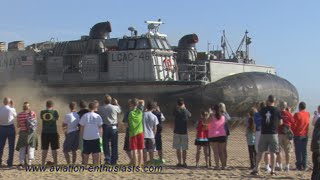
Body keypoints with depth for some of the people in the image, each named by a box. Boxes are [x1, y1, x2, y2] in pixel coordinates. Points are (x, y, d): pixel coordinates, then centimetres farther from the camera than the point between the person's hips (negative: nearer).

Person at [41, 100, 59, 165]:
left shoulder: (42, 112, -2)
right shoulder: (55, 112, -7)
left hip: (44, 133, 2)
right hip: (53, 132, -2)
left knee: (44, 149, 8)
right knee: (54, 149, 5)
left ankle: (43, 164, 12)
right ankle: (55, 163, 9)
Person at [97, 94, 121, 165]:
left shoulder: (100, 109, -3)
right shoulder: (115, 107, -5)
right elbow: (119, 111, 16)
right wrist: (116, 103, 26)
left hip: (105, 127, 0)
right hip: (114, 127, 0)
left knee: (106, 144, 8)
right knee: (114, 145, 7)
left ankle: (107, 159, 1)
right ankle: (113, 160, 10)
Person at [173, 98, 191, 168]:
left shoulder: (176, 111, -7)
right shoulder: (186, 111, -4)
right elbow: (190, 115, 17)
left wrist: (177, 107, 14)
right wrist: (185, 108, 22)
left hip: (177, 132, 0)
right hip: (184, 132, 1)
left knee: (178, 149, 6)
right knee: (184, 149, 6)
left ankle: (179, 162, 6)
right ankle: (184, 163, 5)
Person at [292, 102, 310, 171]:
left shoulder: (297, 114, -14)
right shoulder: (308, 114, 2)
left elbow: (294, 125, -13)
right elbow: (307, 124, 11)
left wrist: (292, 132, 1)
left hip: (298, 135, -4)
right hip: (305, 135, 4)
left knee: (298, 151, 2)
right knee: (304, 151, 10)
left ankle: (299, 166, 1)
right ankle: (304, 166, 10)